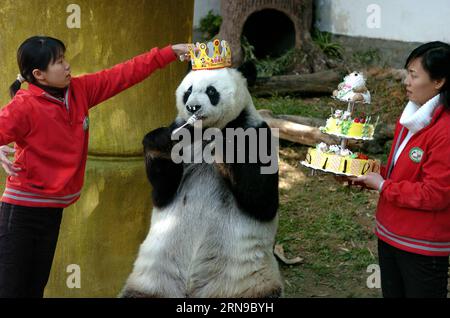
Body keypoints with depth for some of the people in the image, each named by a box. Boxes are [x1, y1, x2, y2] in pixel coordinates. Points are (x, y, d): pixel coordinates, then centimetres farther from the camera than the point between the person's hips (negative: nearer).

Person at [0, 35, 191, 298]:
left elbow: (124, 74, 5)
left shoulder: (79, 90, 2)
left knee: (36, 287, 16)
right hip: (23, 209, -7)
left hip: (53, 209, 7)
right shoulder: (24, 106, -17)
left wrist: (171, 52, 5)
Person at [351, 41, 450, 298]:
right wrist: (372, 173, 1)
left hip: (422, 247, -8)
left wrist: (383, 186, -15)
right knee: (392, 292, 19)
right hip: (390, 235, 9)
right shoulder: (410, 119, 7)